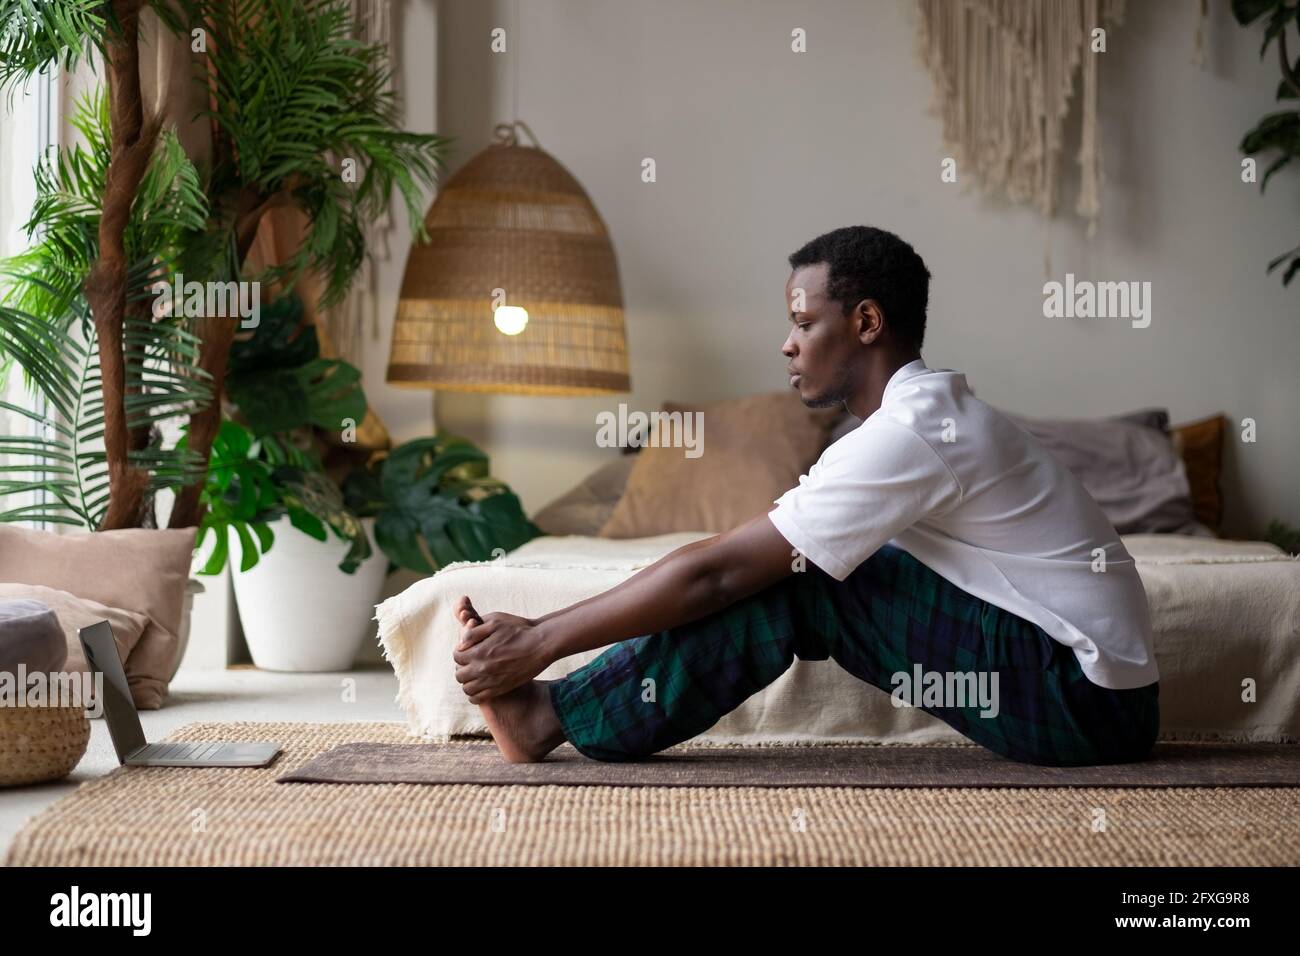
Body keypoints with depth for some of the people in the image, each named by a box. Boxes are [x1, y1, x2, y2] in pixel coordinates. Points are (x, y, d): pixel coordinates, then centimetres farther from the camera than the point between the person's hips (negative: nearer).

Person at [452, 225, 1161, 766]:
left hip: (1089, 705, -9)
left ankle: (551, 718, -10)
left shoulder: (908, 432, -19)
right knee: (779, 562, 2)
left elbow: (716, 571, -19)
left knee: (791, 575, -15)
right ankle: (557, 705, 0)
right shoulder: (931, 411, 13)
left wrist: (539, 641, -13)